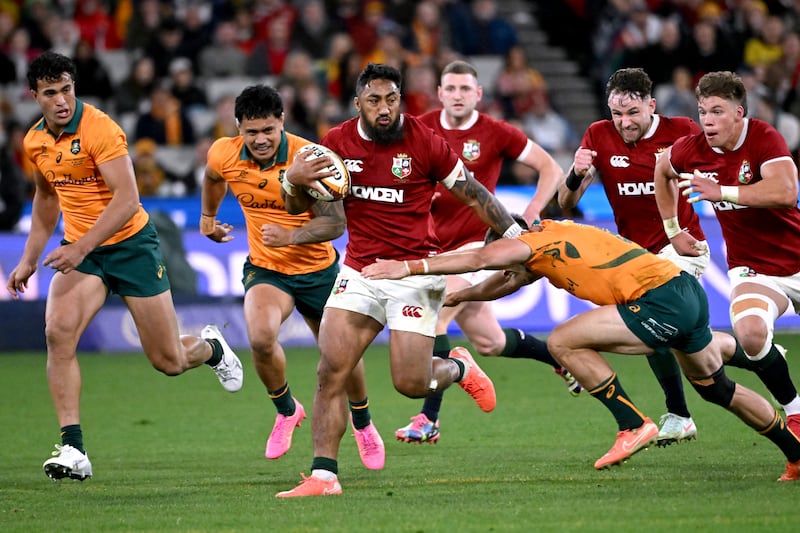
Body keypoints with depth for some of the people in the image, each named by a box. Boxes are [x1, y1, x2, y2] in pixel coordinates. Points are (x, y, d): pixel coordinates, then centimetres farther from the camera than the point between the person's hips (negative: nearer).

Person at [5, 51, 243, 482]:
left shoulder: (99, 130, -20)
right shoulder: (35, 142, 3)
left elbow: (127, 199, -26)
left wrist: (81, 247, -32)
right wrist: (29, 259, 19)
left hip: (130, 245, -5)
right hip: (79, 249, 5)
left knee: (169, 361, 2)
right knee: (58, 331, -23)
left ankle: (211, 347, 41)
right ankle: (73, 450, -22)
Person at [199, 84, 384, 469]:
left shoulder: (308, 158, -23)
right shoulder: (224, 154, -12)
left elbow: (335, 222, -23)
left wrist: (290, 236, -39)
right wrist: (208, 217, 30)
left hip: (318, 269, -1)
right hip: (265, 268, 1)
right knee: (260, 337, -28)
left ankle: (362, 423, 42)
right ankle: (286, 411, 1)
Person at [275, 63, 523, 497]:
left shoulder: (425, 142, -9)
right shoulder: (337, 143, 1)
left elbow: (473, 195, 1)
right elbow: (298, 207, 8)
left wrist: (516, 236, 1)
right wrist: (294, 181, -14)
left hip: (414, 273, -3)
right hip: (358, 273, 3)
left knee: (411, 384, -7)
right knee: (330, 372, -11)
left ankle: (459, 368, 28)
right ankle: (323, 475, -7)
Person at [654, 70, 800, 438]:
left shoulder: (764, 139, -18)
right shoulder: (690, 150, -5)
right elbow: (662, 172, 20)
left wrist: (722, 192, -38)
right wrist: (673, 230, 19)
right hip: (752, 269, 2)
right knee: (751, 332, -27)